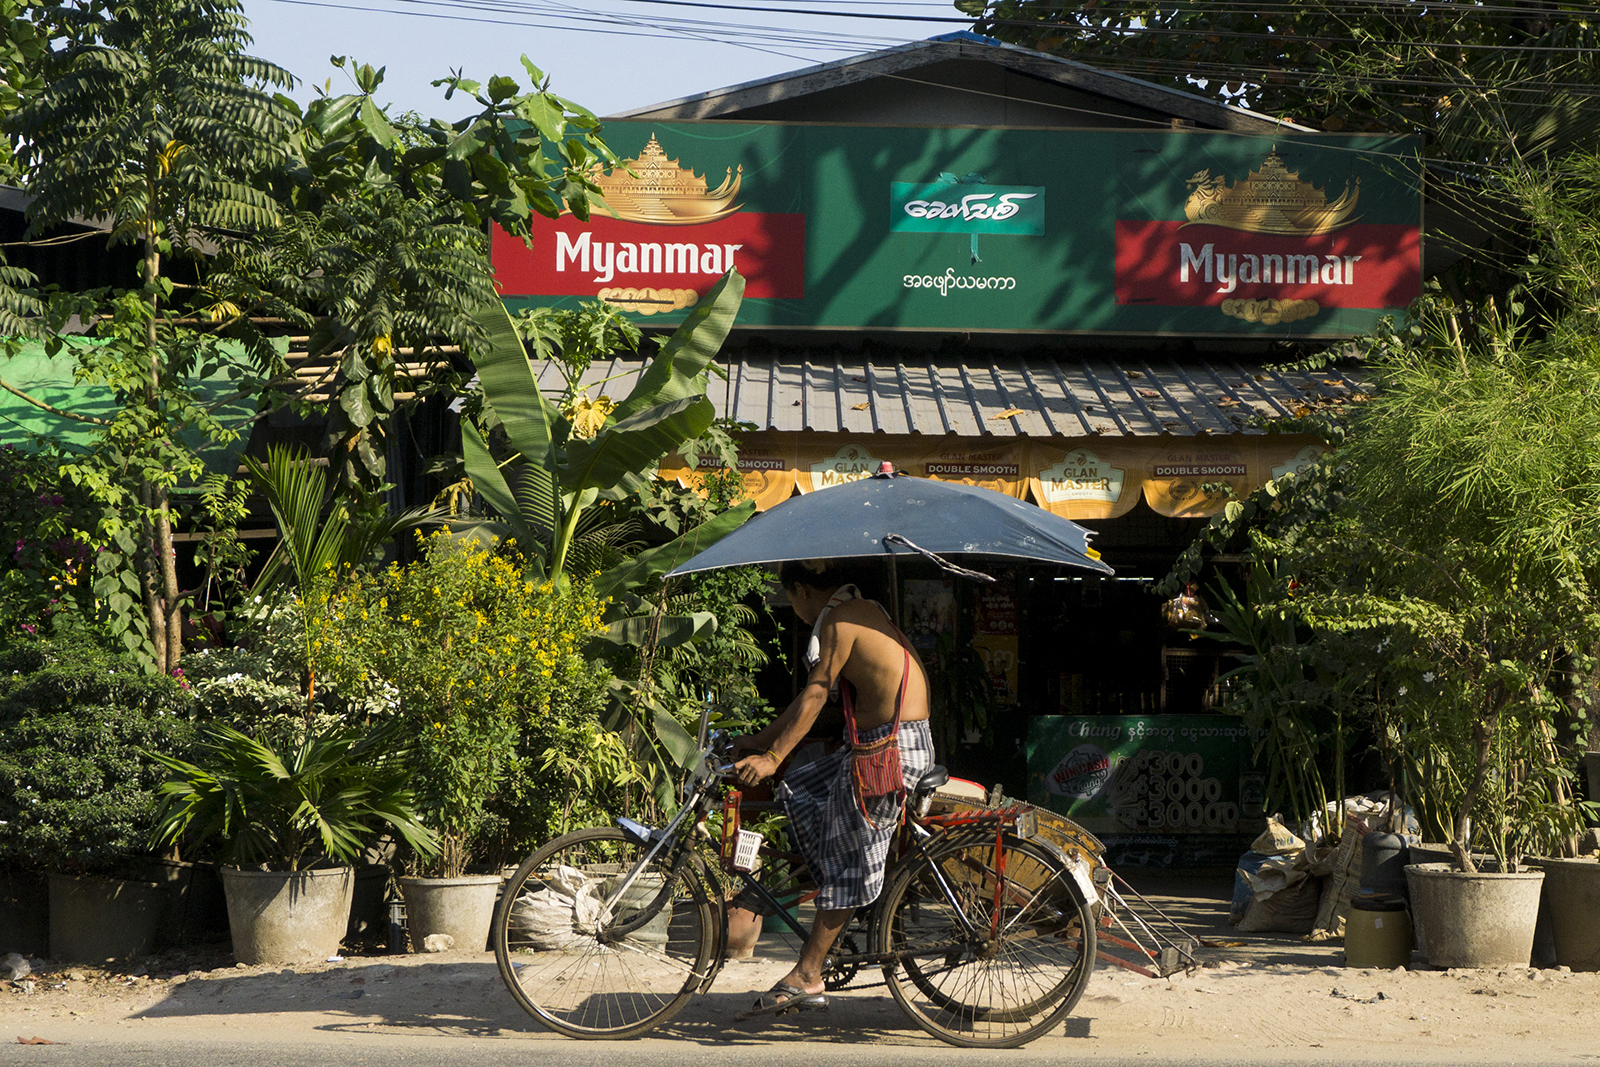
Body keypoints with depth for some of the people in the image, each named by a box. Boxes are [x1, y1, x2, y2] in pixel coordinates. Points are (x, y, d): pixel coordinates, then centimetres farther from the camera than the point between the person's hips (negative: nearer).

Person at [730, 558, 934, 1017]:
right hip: (876, 743, 10)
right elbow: (816, 692, 23)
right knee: (797, 791, 16)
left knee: (846, 862, -6)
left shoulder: (839, 620, -12)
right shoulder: (860, 611, 18)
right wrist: (762, 739, 26)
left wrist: (773, 757, -20)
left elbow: (816, 694, -18)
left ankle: (807, 977, -3)